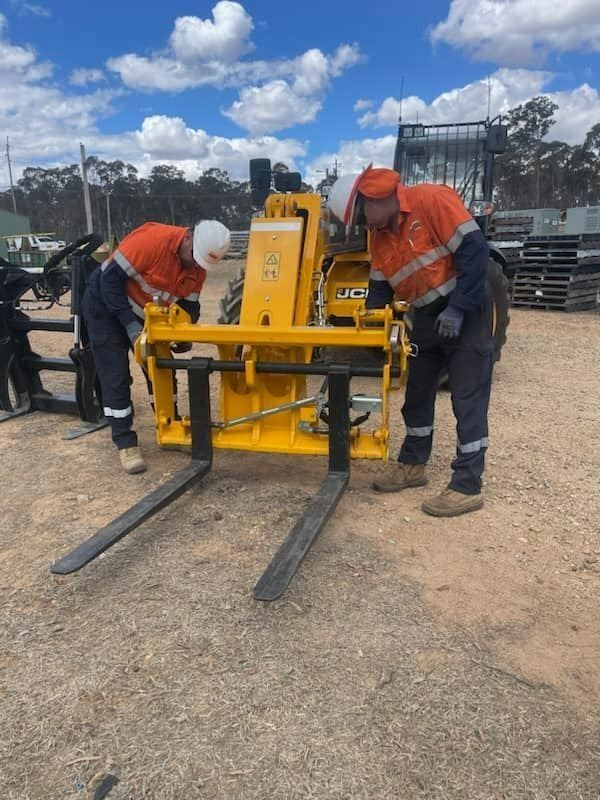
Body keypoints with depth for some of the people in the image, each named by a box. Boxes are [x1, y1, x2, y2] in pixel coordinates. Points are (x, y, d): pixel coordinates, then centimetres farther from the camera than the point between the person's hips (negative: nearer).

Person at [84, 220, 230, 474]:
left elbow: (189, 304, -1)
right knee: (116, 377, -7)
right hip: (105, 307, -7)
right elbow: (111, 278, -30)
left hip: (145, 315, 7)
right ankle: (126, 444, 0)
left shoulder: (198, 266, -10)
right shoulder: (152, 239, -32)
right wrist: (131, 325, -29)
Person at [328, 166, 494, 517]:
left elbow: (475, 249, -21)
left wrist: (457, 308, -23)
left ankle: (468, 486, 2)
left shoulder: (432, 200, -17)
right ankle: (413, 465, 29)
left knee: (468, 398, -5)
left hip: (465, 311, -8)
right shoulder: (380, 235, 6)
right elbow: (380, 289, 10)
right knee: (418, 393, 14)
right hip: (426, 316, 8)